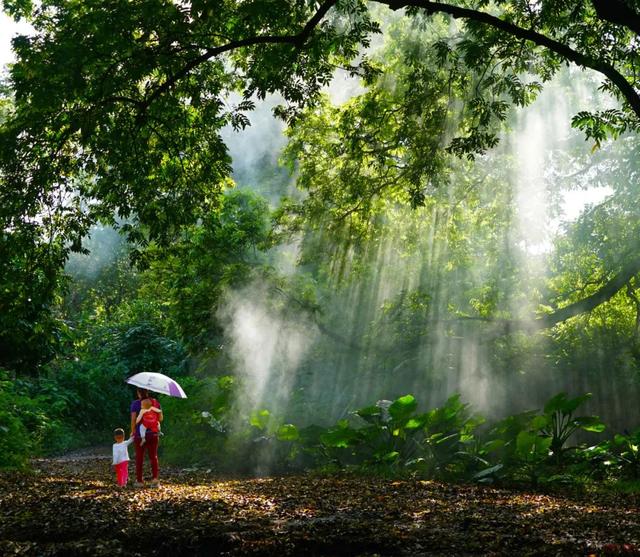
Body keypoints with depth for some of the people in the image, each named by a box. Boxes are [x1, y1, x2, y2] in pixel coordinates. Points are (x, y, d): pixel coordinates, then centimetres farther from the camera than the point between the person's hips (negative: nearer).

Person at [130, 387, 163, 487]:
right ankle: (155, 476, -9)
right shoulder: (155, 402, 3)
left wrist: (132, 431, 0)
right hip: (153, 433, 2)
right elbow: (161, 418, 4)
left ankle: (139, 481, 12)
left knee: (139, 457, 9)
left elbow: (133, 419, -12)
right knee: (153, 456, 9)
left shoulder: (135, 404, -7)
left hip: (140, 434, -2)